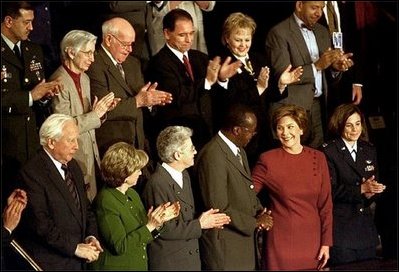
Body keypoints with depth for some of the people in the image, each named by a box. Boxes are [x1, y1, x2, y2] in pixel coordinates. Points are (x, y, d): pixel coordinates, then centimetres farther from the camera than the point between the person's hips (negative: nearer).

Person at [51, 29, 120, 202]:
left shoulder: (84, 78, 12)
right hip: (74, 158, -8)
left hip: (91, 154, 8)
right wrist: (95, 114, -19)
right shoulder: (60, 82, -16)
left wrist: (102, 110, -2)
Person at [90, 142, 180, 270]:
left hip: (139, 265, 8)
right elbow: (120, 246, -21)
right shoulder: (106, 201, -19)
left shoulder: (133, 194, 6)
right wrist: (150, 226, -20)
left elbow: (143, 239, 11)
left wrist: (159, 220, -5)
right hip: (115, 266, -8)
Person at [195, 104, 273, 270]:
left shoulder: (239, 151, 11)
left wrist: (260, 211, 1)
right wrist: (255, 222, -14)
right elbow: (219, 208, -22)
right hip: (224, 246, -9)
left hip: (245, 241, 9)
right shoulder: (213, 156, -21)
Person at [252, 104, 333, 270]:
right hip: (282, 243, -2)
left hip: (312, 242, 2)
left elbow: (325, 204, 5)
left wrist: (326, 242, 3)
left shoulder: (318, 158, 4)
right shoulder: (268, 160, -3)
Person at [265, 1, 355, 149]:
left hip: (318, 106, 6)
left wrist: (335, 67, -6)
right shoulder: (279, 32, -7)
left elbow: (327, 74, 17)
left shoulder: (322, 31, 15)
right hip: (292, 108, -6)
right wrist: (316, 66, -22)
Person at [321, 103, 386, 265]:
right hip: (341, 226, -6)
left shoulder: (369, 150, 13)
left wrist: (370, 193, -11)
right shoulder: (328, 152, -7)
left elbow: (375, 185, 12)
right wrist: (361, 189, -21)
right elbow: (331, 190, -14)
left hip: (366, 226, 6)